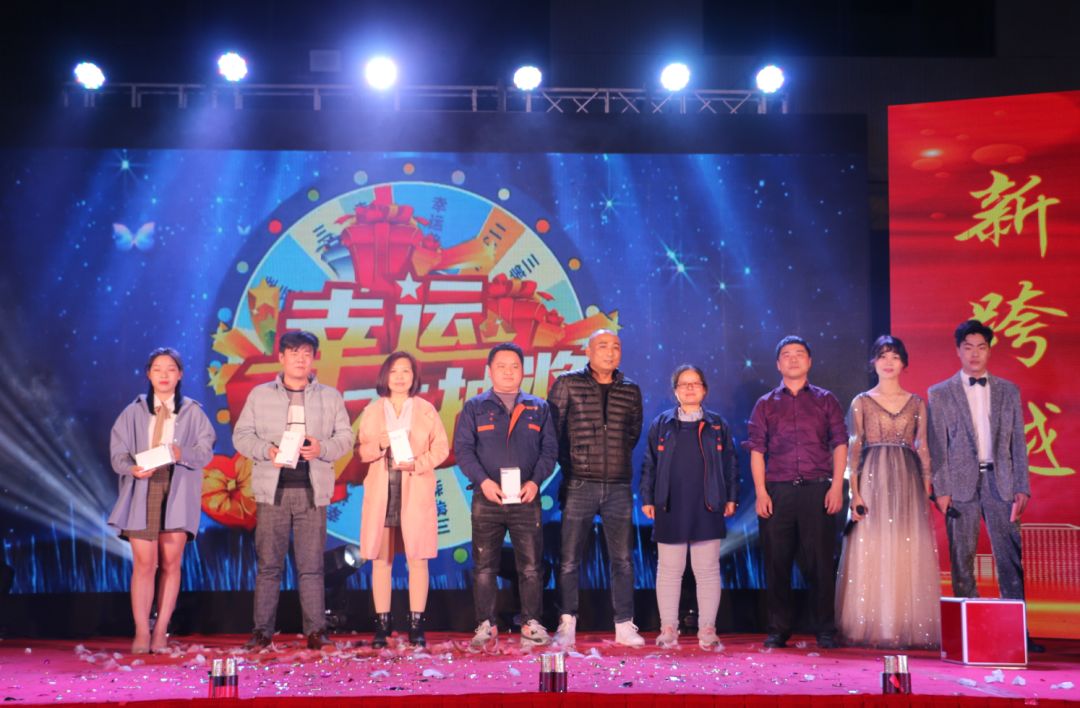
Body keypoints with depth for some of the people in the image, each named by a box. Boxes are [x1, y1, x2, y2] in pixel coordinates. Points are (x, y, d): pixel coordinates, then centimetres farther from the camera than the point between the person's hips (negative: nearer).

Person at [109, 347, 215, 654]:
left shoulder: (193, 412, 8)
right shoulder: (134, 412, 9)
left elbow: (206, 450, 0)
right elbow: (118, 453, 4)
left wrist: (183, 453, -20)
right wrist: (132, 468, -17)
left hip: (177, 493, 0)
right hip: (142, 492, 0)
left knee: (170, 563, 1)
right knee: (144, 563, -5)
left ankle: (161, 630, 9)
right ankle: (141, 632, 0)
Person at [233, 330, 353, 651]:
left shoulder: (330, 397, 11)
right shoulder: (260, 395, 10)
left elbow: (345, 437, 8)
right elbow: (241, 435, 8)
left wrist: (322, 449, -11)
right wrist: (266, 450, -11)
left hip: (312, 491, 0)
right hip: (272, 490, 0)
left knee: (311, 564, 0)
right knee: (268, 563, 2)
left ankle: (316, 629, 5)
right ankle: (262, 629, 9)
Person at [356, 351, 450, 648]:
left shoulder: (426, 410, 6)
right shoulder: (372, 411, 10)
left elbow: (441, 447, 3)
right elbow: (361, 451, 6)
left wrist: (418, 463, -13)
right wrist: (379, 445, -15)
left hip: (416, 492, -1)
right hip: (380, 492, 1)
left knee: (417, 558, -3)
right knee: (380, 559, 1)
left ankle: (416, 624, 4)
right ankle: (382, 624, 9)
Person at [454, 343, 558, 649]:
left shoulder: (539, 409, 12)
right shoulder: (474, 408, 8)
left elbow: (550, 450, 8)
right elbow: (463, 449, 1)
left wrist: (535, 481, -8)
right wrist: (483, 480, -12)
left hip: (527, 499, 1)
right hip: (487, 499, -1)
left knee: (530, 565, 2)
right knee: (484, 566, 3)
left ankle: (531, 624, 12)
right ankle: (485, 624, 12)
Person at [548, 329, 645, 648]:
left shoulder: (631, 391, 10)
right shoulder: (567, 384, 1)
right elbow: (553, 428, 3)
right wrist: (568, 464, 3)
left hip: (619, 486, 3)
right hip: (580, 485, -2)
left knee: (622, 559, 5)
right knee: (569, 558, 0)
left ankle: (624, 625, 12)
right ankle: (567, 625, 8)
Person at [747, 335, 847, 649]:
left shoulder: (825, 400, 12)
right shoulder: (765, 405, 13)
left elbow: (839, 444, 6)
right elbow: (757, 450, 7)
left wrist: (836, 486, -5)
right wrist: (760, 492, -4)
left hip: (817, 490, -1)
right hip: (777, 492, 1)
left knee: (820, 562, 0)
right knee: (776, 563, 3)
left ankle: (825, 631, 9)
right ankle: (777, 631, 12)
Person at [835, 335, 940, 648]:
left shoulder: (916, 403, 10)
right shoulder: (861, 402, 6)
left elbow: (923, 449, 9)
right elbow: (853, 450, 1)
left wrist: (926, 493, 2)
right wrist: (855, 493, -9)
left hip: (907, 482, 2)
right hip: (872, 481, -1)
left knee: (908, 554, 0)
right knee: (871, 553, -4)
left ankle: (908, 627, 8)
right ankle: (871, 628, 2)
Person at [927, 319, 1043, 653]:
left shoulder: (1008, 391, 12)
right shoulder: (940, 394, 5)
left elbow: (1018, 443, 10)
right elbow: (937, 447, 1)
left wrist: (1022, 488, 3)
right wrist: (941, 490, -6)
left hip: (1000, 481, 2)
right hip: (961, 483, -1)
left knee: (1011, 558, -1)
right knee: (962, 561, 2)